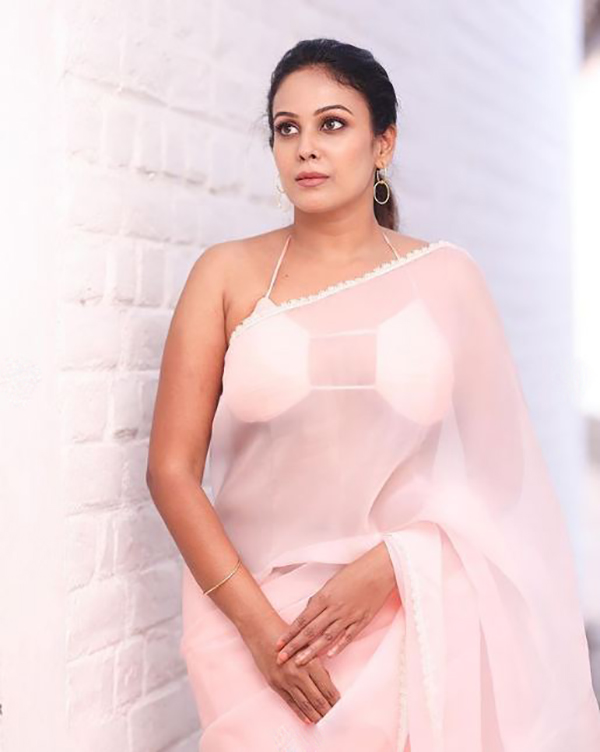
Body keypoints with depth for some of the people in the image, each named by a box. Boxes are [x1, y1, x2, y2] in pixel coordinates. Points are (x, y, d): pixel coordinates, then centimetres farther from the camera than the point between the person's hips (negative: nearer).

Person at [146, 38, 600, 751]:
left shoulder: (447, 277, 1)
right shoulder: (229, 273, -1)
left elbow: (499, 467, 2)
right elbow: (172, 467, -4)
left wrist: (392, 564, -12)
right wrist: (258, 624, -11)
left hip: (415, 620, 1)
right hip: (253, 613, 0)